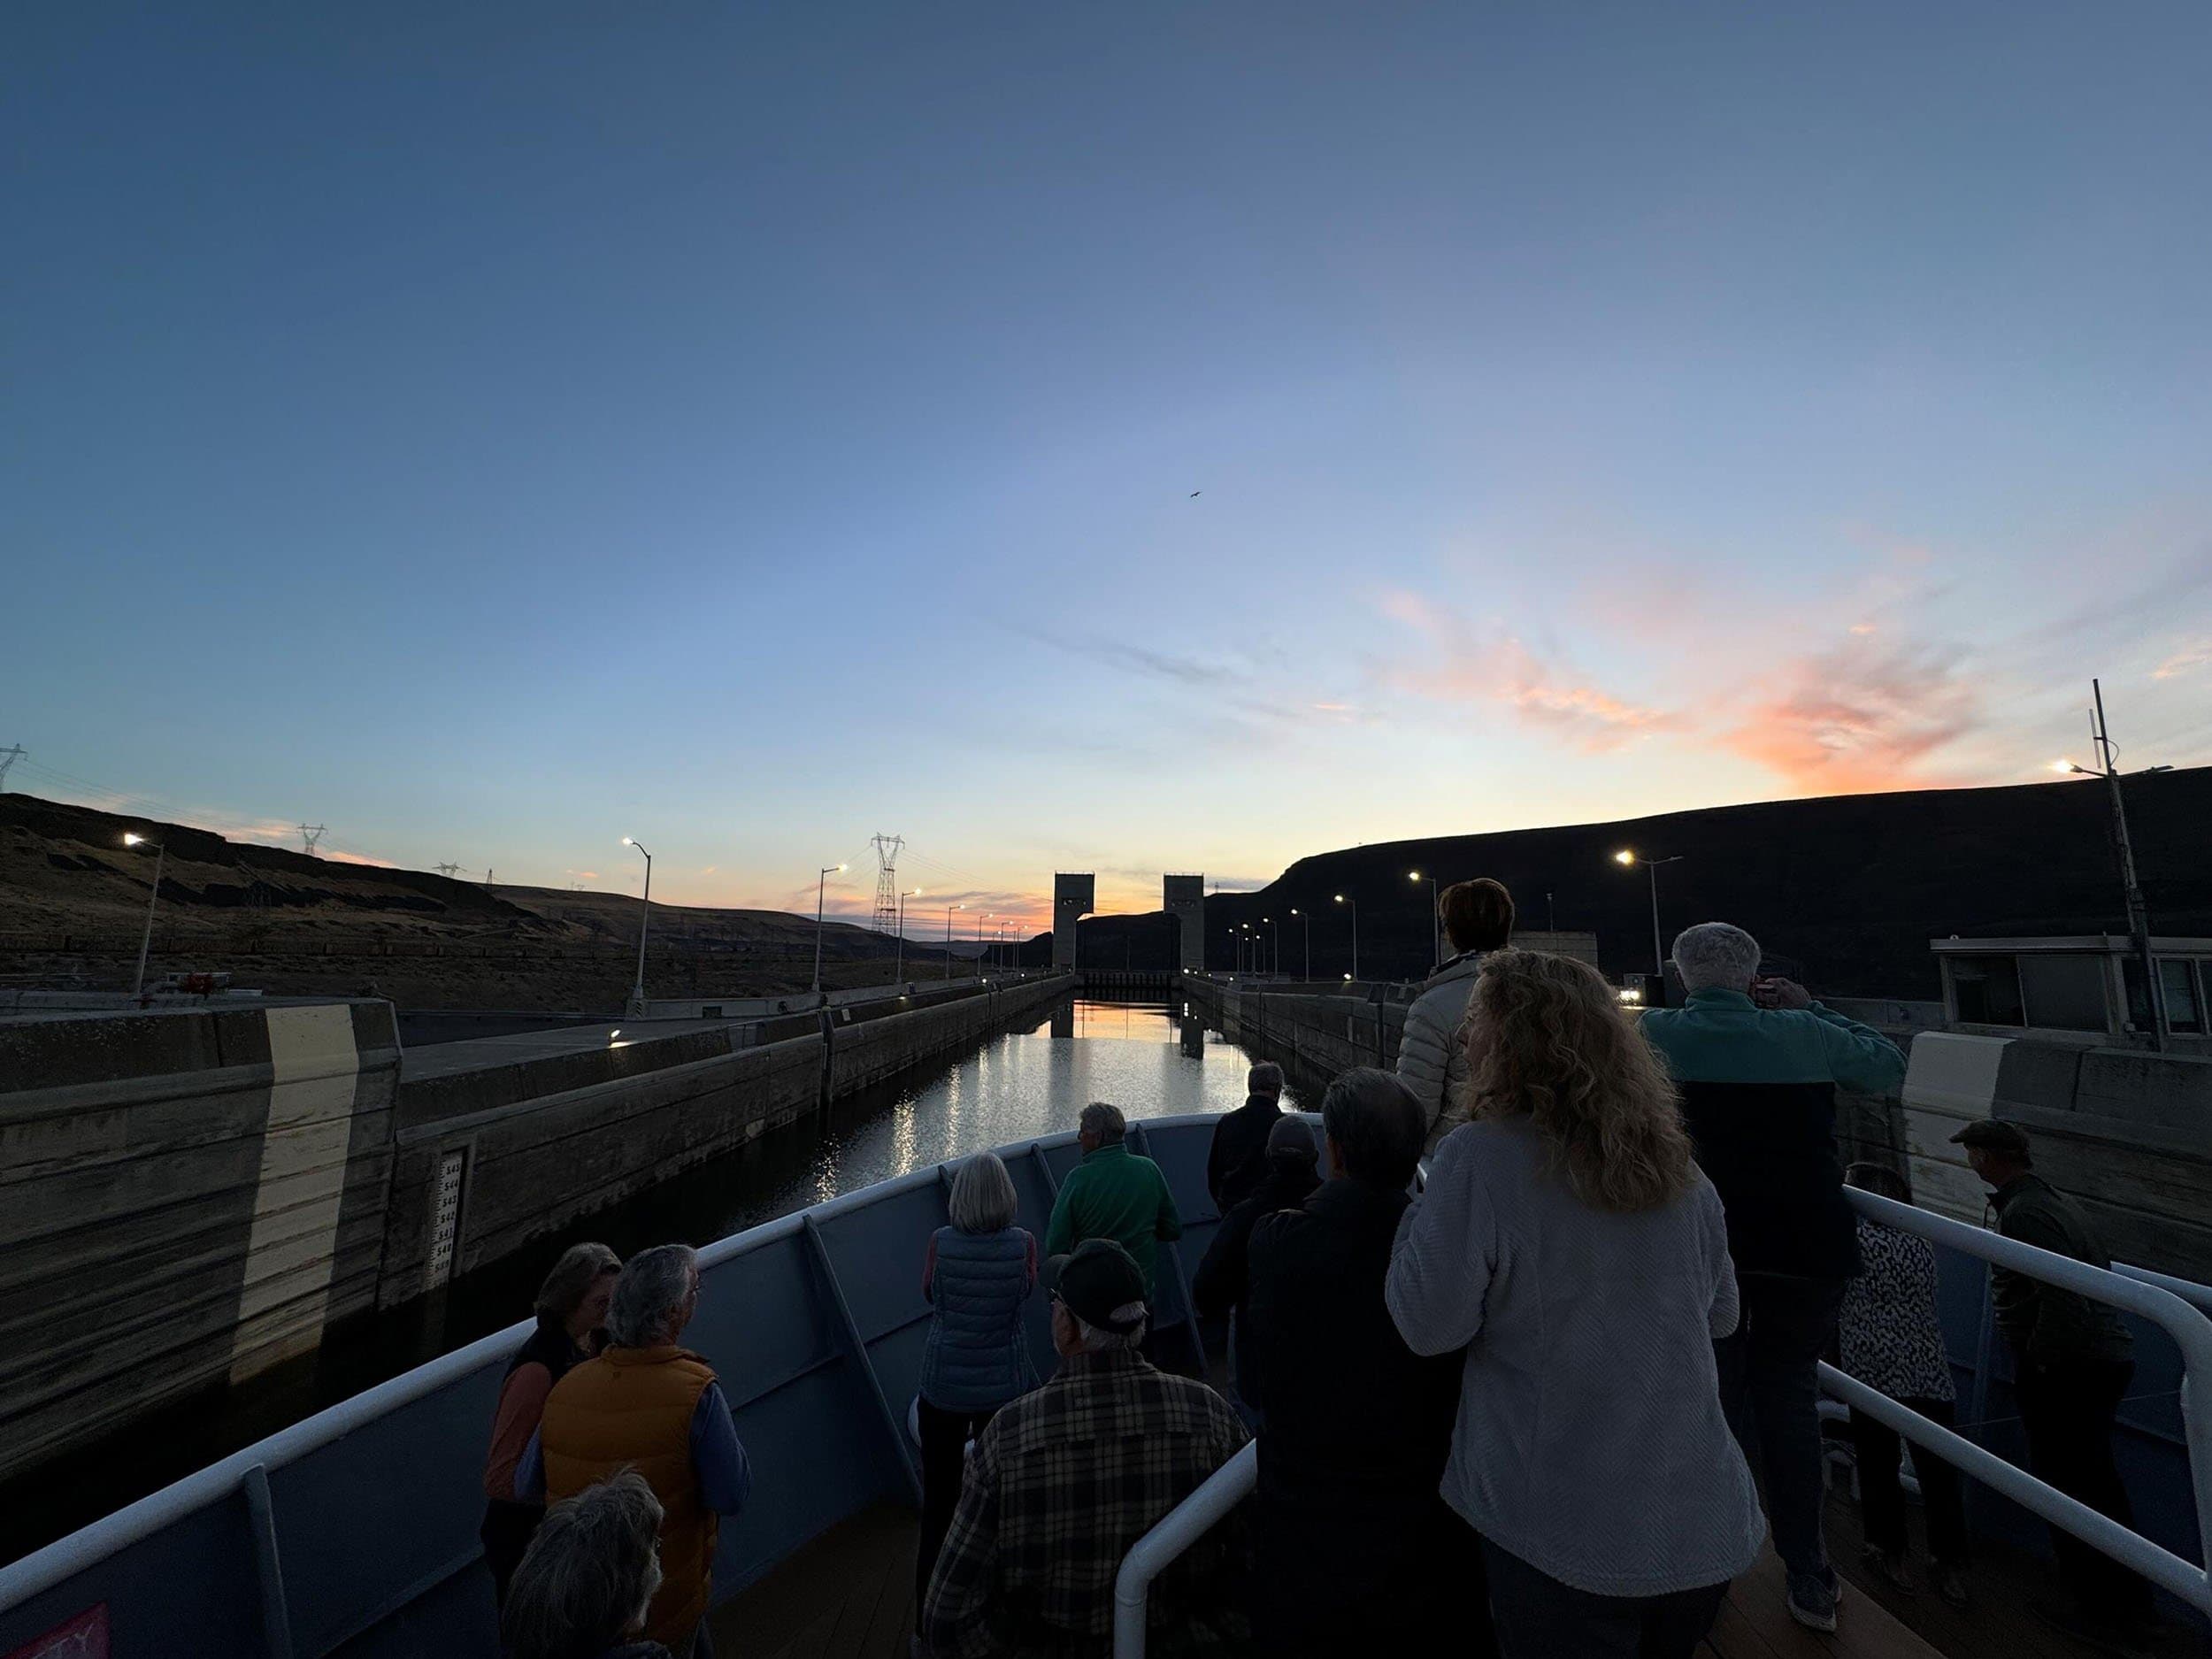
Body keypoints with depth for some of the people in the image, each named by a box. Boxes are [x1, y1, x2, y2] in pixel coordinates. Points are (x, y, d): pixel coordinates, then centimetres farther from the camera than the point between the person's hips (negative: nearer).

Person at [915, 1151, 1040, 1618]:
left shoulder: (940, 1241, -16)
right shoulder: (1023, 1242, -17)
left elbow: (928, 1293, 1)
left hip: (943, 1387, 0)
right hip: (1003, 1387, 0)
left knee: (937, 1505, 19)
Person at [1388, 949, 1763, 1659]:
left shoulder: (1477, 1159, -23)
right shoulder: (1678, 1166, -3)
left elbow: (1427, 1326, -17)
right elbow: (1720, 1316, 11)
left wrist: (1420, 1206, -5)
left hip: (1568, 1536, -6)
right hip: (1707, 1524, 6)